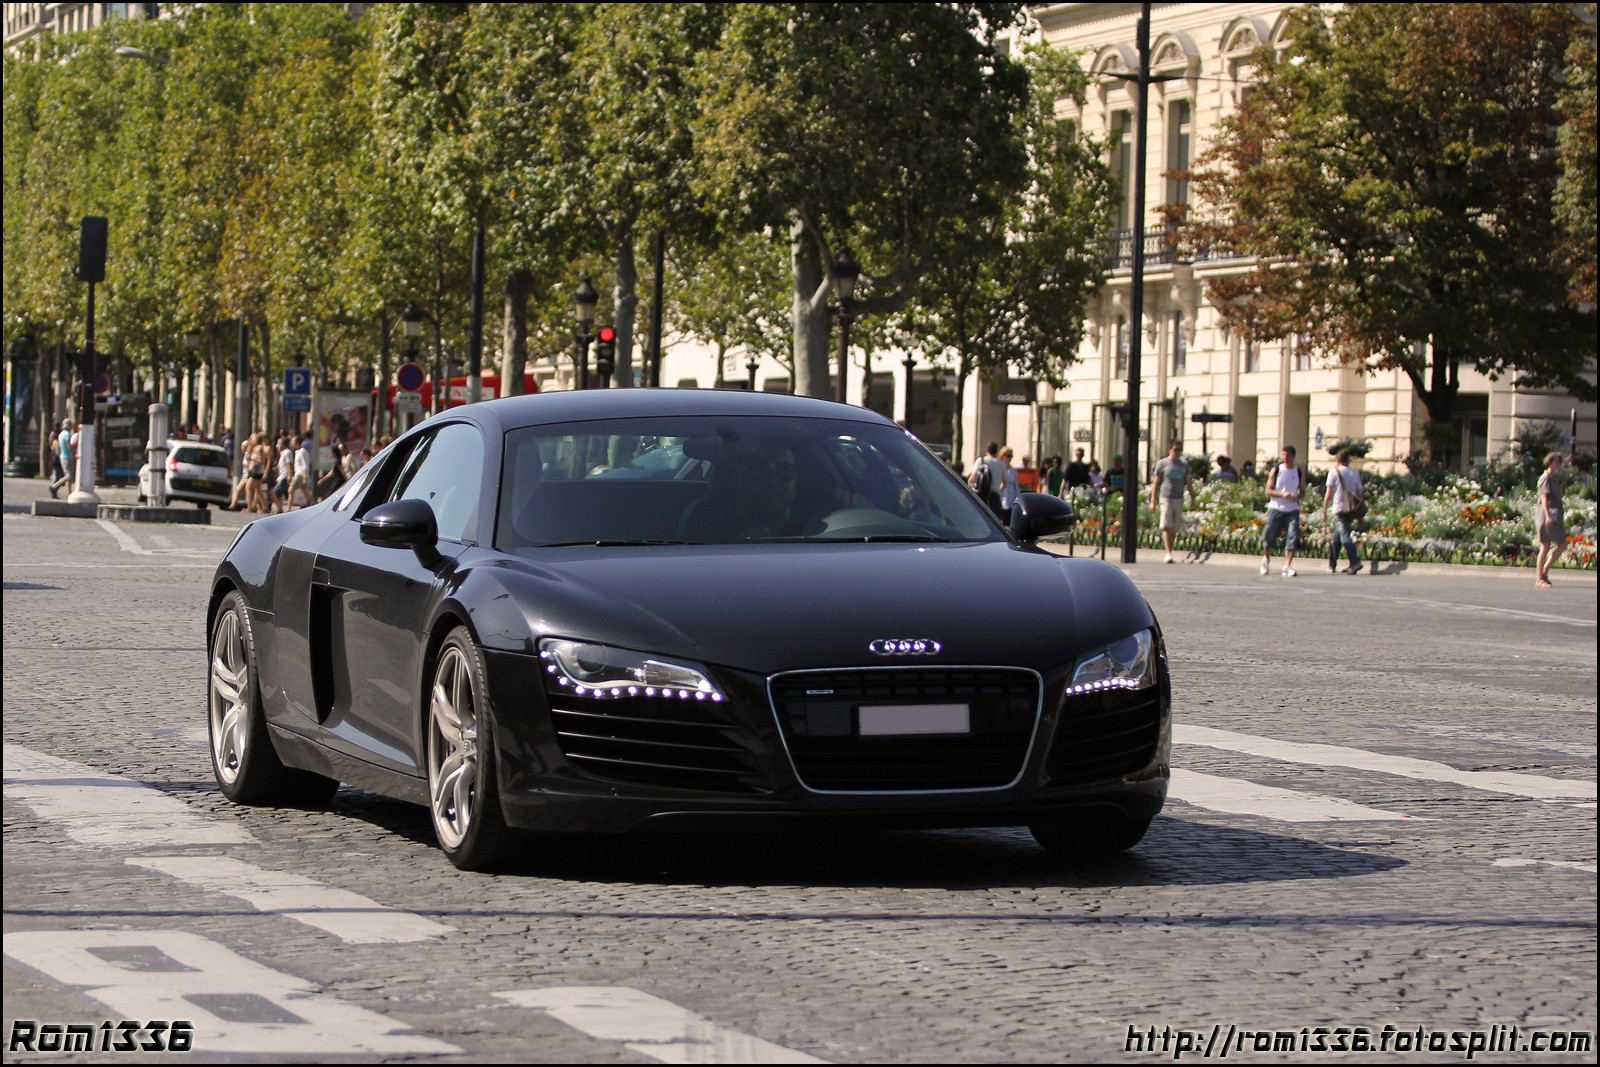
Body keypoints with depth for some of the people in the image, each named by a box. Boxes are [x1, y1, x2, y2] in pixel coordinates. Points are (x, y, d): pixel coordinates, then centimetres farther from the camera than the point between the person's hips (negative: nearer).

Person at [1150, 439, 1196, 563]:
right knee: (1167, 526, -13)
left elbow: (1189, 483, 17)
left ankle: (1169, 552, 13)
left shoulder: (1184, 465, 14)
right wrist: (1153, 501, 0)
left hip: (1179, 499, 4)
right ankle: (1168, 554, -19)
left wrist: (1192, 499, 8)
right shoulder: (1162, 463, 4)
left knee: (1174, 528, 5)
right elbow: (1156, 483, 5)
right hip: (1165, 498, -4)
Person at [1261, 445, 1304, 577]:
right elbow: (1268, 491, -2)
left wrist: (1297, 497, -9)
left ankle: (1287, 567, -13)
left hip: (1292, 510, 1)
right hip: (1276, 508, -1)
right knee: (1269, 536, 5)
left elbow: (1302, 490, 15)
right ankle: (1266, 559, 32)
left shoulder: (1300, 473, 7)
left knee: (1292, 538, -13)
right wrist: (1282, 494, -18)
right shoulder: (1276, 470, 1)